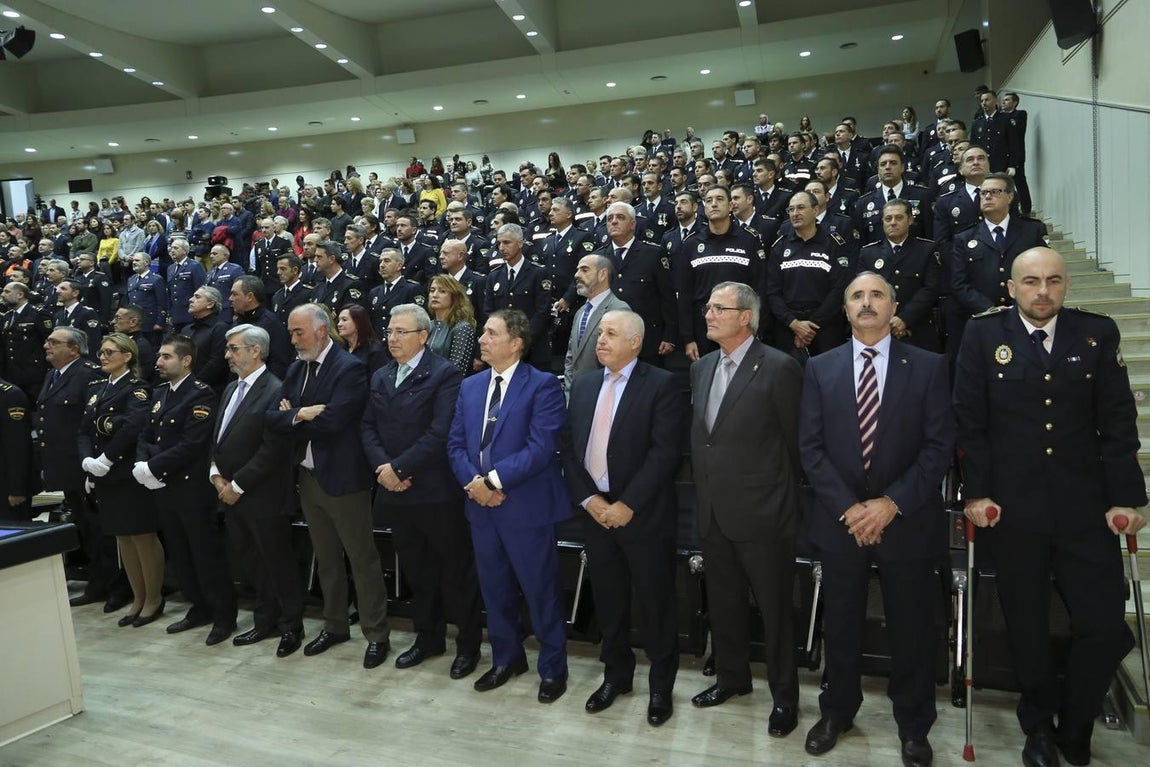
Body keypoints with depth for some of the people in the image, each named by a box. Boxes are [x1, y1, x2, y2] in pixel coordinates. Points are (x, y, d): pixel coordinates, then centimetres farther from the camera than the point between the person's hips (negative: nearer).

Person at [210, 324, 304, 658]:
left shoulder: (275, 390, -16)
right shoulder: (231, 388, 14)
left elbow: (272, 449, -20)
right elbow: (218, 437, 16)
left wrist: (237, 485, -15)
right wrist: (217, 475, 1)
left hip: (263, 497, -8)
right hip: (231, 494, 8)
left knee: (278, 563, 4)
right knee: (253, 564, 17)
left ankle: (292, 626, 19)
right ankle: (265, 621, 31)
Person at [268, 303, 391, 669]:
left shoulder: (349, 368, -15)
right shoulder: (296, 369, 10)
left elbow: (332, 421, -25)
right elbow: (274, 418, 2)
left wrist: (293, 417, -9)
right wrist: (301, 414, -17)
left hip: (343, 477, -8)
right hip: (308, 477, 8)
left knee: (362, 558, 2)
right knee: (326, 558, 19)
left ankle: (377, 634, 13)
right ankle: (335, 626, 33)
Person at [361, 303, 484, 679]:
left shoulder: (445, 374, -10)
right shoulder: (380, 377, 14)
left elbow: (441, 433, -19)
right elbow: (368, 427, 8)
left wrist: (398, 468, -18)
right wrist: (382, 468, -9)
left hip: (437, 492, -6)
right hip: (395, 492, 6)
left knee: (456, 571, 6)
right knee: (416, 571, 18)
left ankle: (468, 644, 20)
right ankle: (428, 638, 33)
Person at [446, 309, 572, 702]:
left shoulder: (543, 385, -10)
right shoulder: (470, 386, 11)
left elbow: (541, 447, -18)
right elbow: (455, 443, 9)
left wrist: (493, 480, -19)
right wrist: (472, 482, -9)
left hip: (526, 506, -6)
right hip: (480, 505, 6)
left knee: (540, 590, 6)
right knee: (494, 588, 18)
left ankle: (553, 667, 25)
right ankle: (506, 658, 37)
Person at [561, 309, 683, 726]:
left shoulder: (661, 384, -8)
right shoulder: (583, 385, 9)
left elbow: (665, 452, -15)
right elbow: (569, 447, 7)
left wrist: (627, 504, -17)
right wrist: (588, 498, -5)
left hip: (644, 514, -5)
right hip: (596, 511, 5)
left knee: (655, 602, 8)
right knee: (608, 598, 16)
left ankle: (661, 684, 26)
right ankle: (616, 674, 35)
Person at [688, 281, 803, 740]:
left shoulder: (779, 368, -14)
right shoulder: (701, 368, 8)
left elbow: (795, 442, -7)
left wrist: (779, 492, 0)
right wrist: (704, 488, 11)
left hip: (761, 514, -6)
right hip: (713, 512, 7)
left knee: (775, 609, 9)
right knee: (723, 603, 20)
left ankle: (784, 697, 27)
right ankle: (731, 677, 40)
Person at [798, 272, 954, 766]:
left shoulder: (929, 367, -1)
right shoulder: (819, 369, 3)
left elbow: (940, 446, -6)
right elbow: (810, 447, -1)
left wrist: (891, 503, -14)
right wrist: (848, 507, -11)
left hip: (907, 521, -1)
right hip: (839, 520, 1)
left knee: (911, 628, 11)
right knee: (840, 626, 14)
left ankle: (913, 725, 32)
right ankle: (837, 711, 34)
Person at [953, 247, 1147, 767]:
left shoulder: (1098, 333, 3)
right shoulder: (984, 334, -1)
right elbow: (970, 422, -3)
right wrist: (976, 493, -7)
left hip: (1085, 508, 2)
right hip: (1012, 507, -1)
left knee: (1106, 627, 1)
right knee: (1027, 626, 12)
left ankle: (1073, 725, 29)